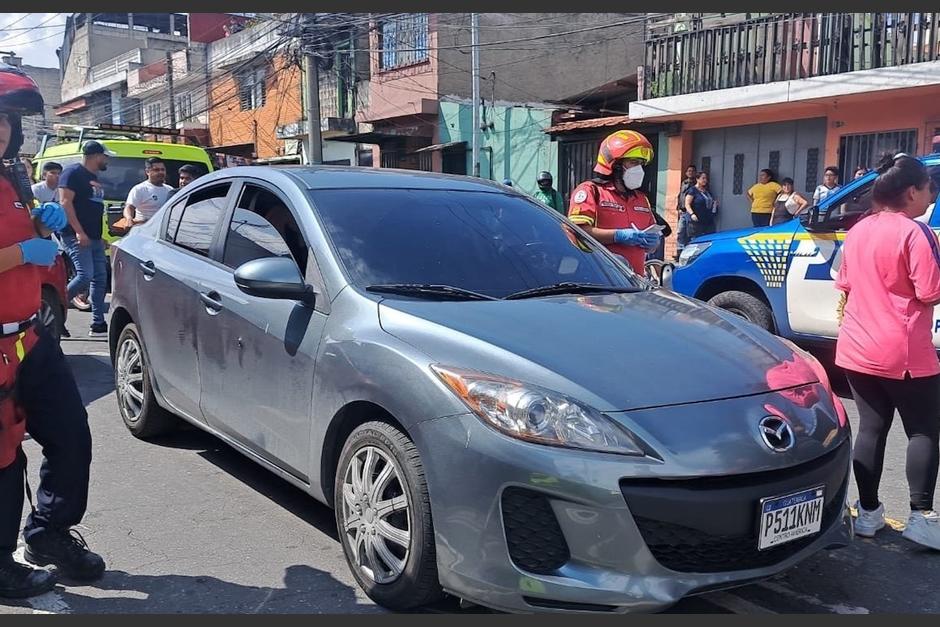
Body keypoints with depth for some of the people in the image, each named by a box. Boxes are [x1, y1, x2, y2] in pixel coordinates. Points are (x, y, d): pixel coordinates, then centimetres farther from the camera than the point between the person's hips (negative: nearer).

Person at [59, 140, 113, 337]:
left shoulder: (93, 178, 20)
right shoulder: (73, 173, -7)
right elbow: (65, 202, -15)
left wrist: (100, 236, 20)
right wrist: (79, 232, -22)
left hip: (94, 238, 9)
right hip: (77, 236, -9)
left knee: (100, 278, 5)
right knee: (85, 276, -18)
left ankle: (98, 324, 8)